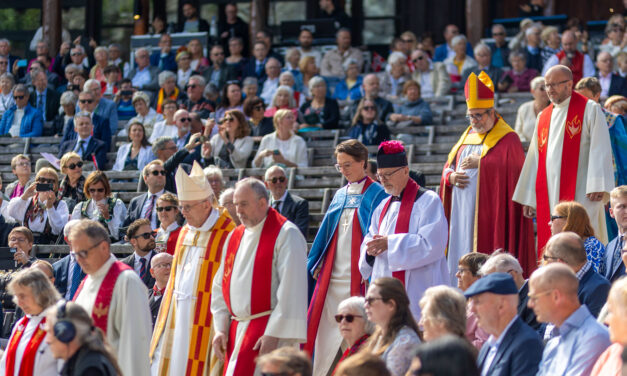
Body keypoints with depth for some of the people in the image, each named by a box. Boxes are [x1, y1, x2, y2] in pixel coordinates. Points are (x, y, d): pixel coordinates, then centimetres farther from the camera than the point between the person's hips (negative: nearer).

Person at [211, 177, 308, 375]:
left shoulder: (286, 235, -7)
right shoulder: (235, 236, 15)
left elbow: (291, 290, -14)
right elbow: (221, 285, 18)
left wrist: (273, 333, -19)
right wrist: (220, 328, 7)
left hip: (269, 329, -7)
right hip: (237, 329, 7)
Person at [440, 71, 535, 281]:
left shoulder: (508, 138, -3)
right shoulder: (468, 136, 18)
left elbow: (515, 170, -14)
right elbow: (448, 166, 21)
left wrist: (481, 163, -17)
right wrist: (450, 177, -3)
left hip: (489, 212, -7)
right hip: (462, 213, 7)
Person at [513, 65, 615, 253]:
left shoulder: (589, 110, 1)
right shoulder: (543, 117, 18)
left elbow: (600, 149, -7)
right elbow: (535, 157, 18)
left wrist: (597, 186, -18)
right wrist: (529, 198, 13)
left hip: (580, 195, -6)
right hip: (549, 198, 6)